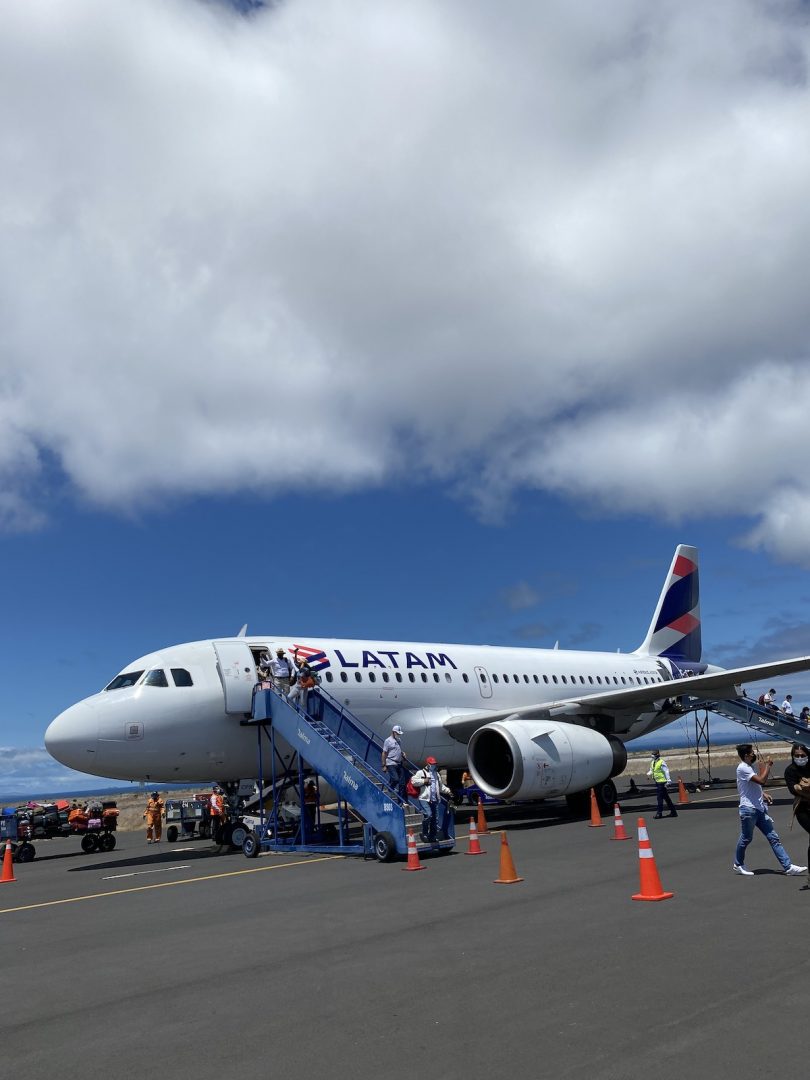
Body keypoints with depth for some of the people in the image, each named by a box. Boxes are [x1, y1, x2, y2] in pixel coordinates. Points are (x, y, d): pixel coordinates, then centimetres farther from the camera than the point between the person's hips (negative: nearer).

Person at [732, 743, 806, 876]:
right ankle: (738, 865, 21)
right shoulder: (742, 768, -17)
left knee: (774, 838, 5)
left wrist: (763, 794, 10)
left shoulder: (750, 767, 14)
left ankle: (788, 867, 5)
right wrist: (768, 766, -12)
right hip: (748, 809, -9)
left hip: (760, 809, 9)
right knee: (746, 839, 4)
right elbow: (761, 780, -25)